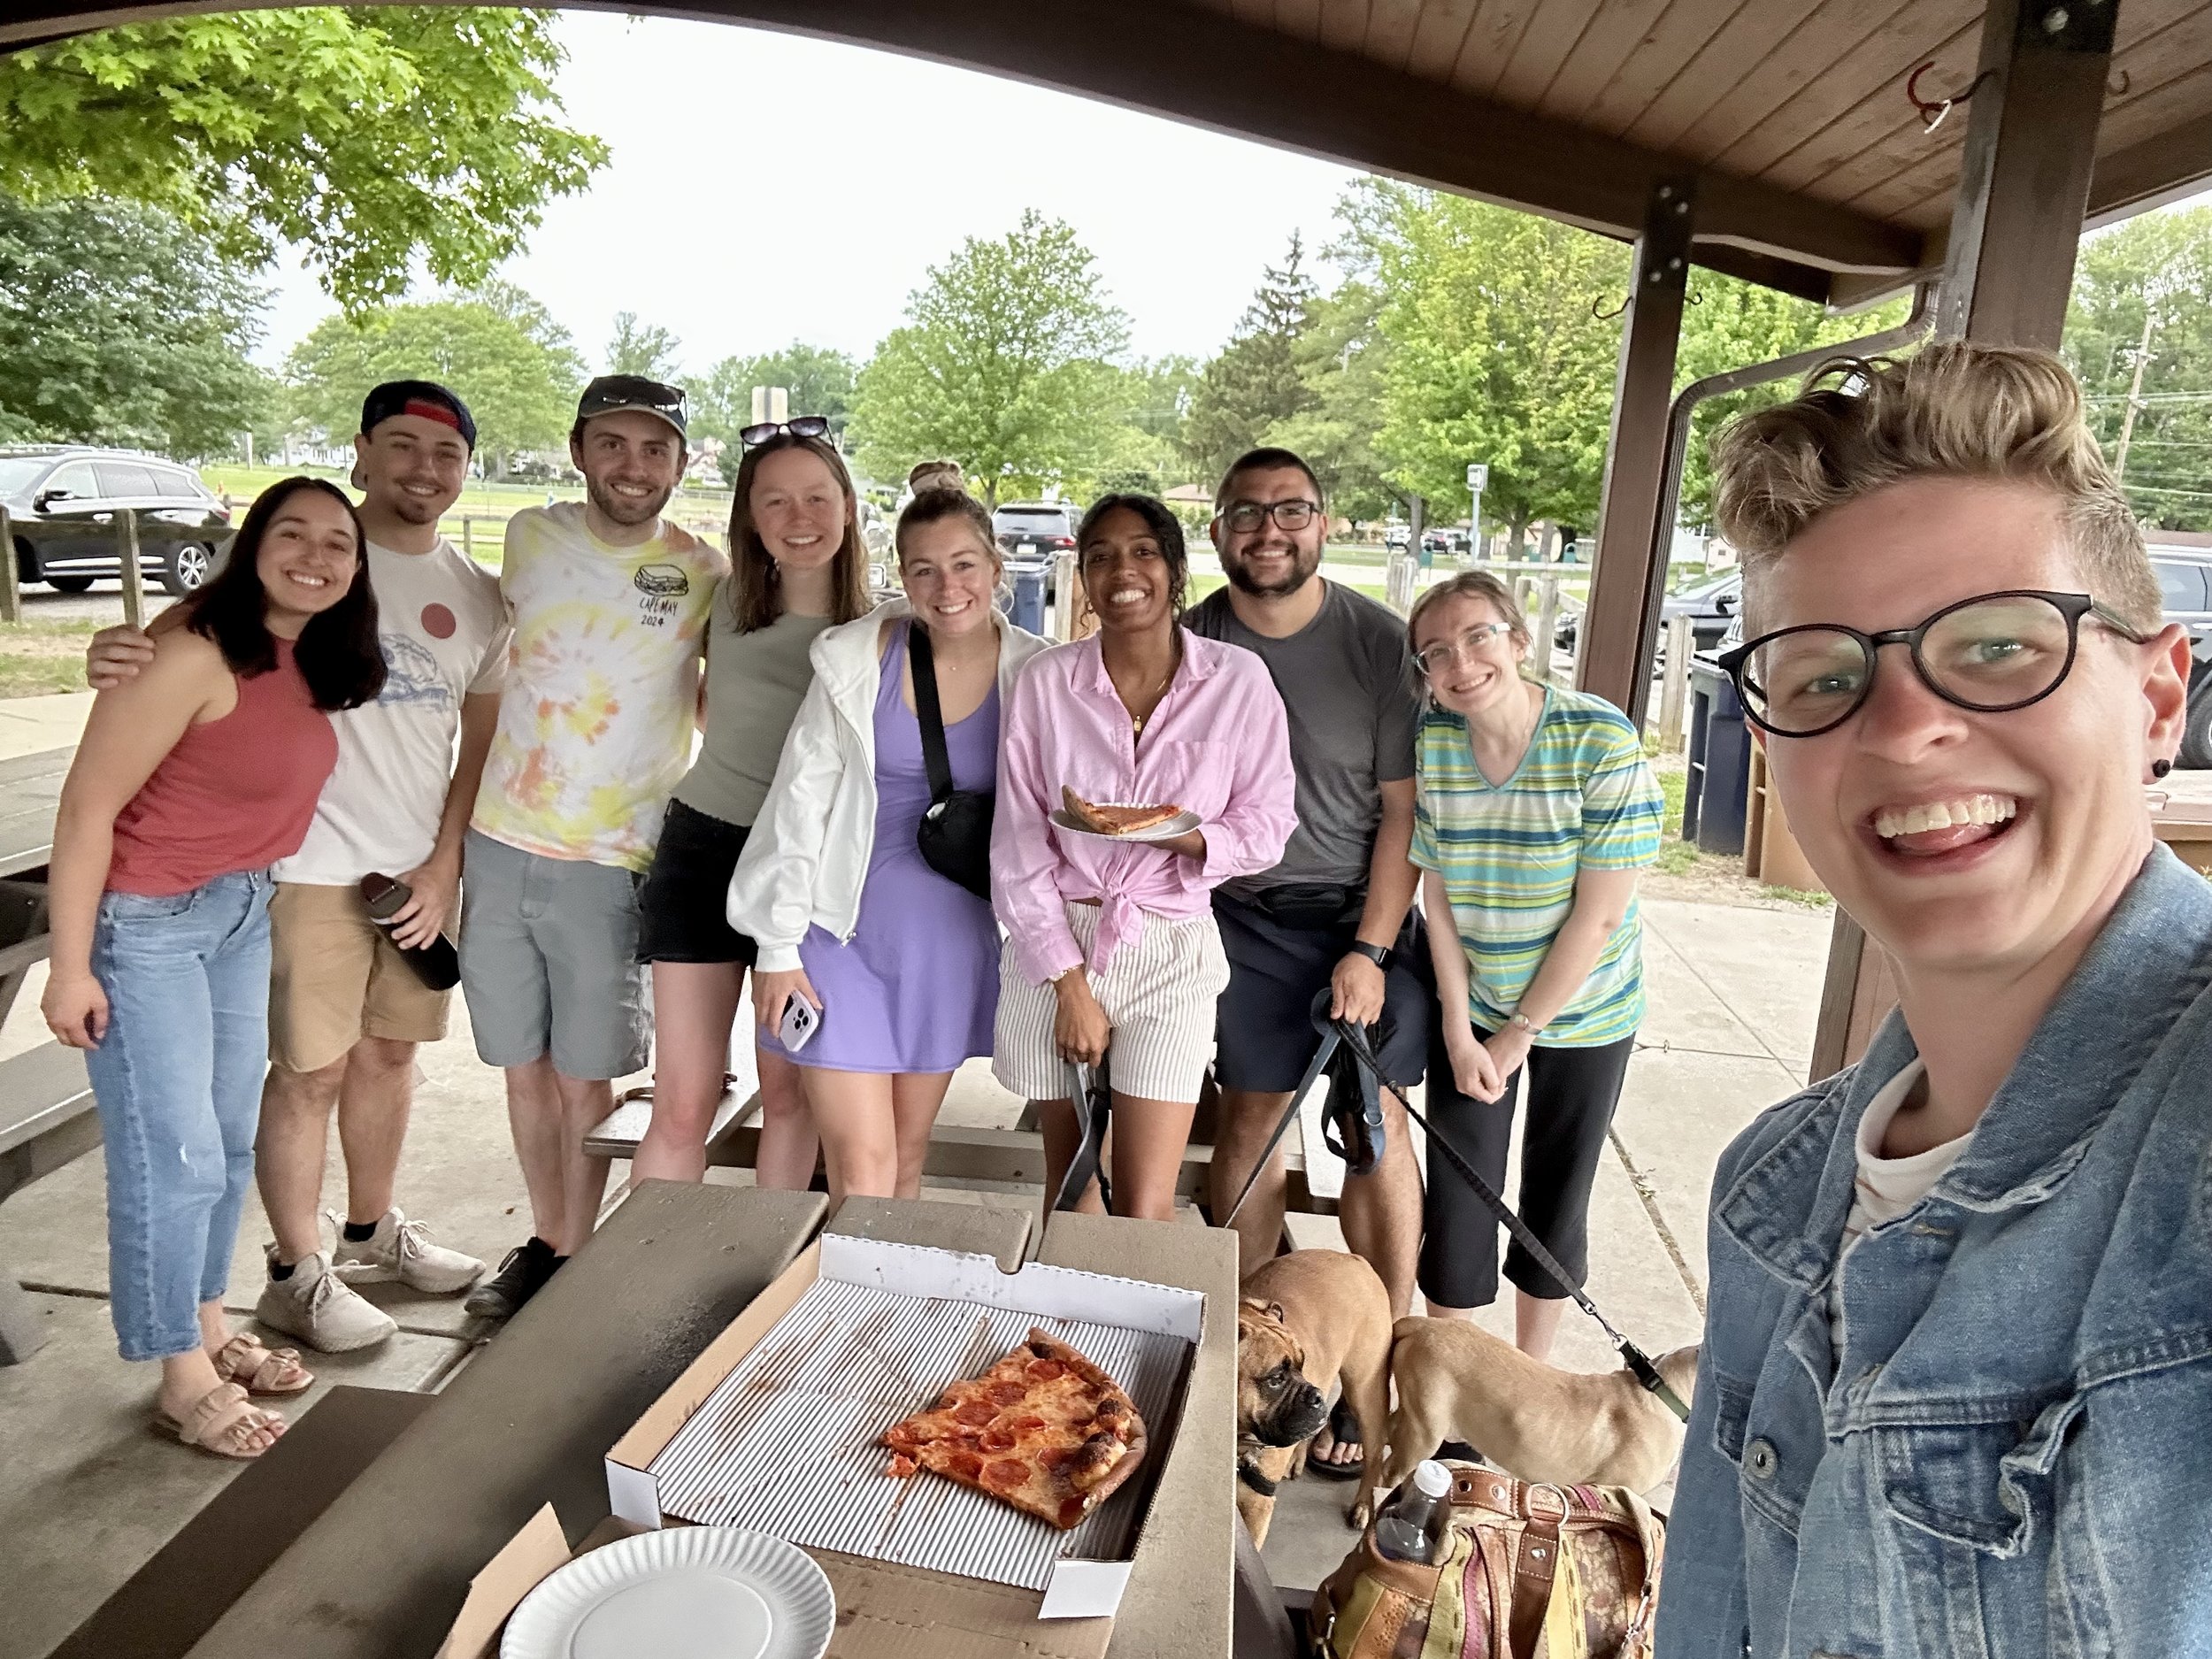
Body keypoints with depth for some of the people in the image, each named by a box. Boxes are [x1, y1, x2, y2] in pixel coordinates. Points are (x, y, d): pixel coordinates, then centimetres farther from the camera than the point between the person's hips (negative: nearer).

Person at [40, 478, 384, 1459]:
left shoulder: (315, 664, 1)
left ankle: (208, 1327, 36)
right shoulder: (195, 653, -22)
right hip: (145, 923, -8)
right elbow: (88, 804, -20)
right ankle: (183, 1378, 19)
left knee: (229, 1144, 17)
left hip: (245, 914, 8)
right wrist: (71, 967, -17)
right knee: (173, 1155, 0)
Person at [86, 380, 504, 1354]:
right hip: (312, 862, -5)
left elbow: (482, 741, 10)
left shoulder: (478, 598, 8)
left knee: (390, 1050, 17)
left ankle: (371, 1231, 35)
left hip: (423, 864, 5)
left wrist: (446, 861, 3)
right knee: (312, 1069, 3)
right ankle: (296, 1273, 19)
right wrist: (130, 649, -37)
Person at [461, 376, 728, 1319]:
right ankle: (544, 1240, 34)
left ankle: (576, 1259, 26)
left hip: (608, 863, -3)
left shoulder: (706, 575, -6)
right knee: (524, 1067, 15)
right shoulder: (530, 536, 3)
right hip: (499, 843, 4)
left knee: (584, 1080, 6)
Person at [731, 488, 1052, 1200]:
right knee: (861, 1169, -2)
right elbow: (799, 801, -4)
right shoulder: (856, 660, -9)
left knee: (907, 1160, 15)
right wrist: (778, 948, -4)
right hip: (843, 934, -2)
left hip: (950, 944, 2)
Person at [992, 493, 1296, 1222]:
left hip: (1171, 951, -1)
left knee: (1145, 1209, -3)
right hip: (1055, 944, 1)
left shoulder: (1238, 679, -5)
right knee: (1068, 1179, 15)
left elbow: (1268, 825, 1)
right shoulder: (1045, 681, -3)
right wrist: (1070, 984, -6)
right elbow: (1019, 846, -2)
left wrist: (1190, 839, -20)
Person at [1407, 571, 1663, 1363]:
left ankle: (1529, 1375, 35)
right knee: (1457, 1195, 4)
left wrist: (1519, 1033, -13)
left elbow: (1600, 912, -19)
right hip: (1470, 1006, 2)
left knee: (1556, 1199, 12)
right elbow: (1437, 893, -6)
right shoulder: (1431, 740, -10)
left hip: (1583, 1010, -2)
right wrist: (1459, 1033, -9)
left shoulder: (1602, 740, -21)